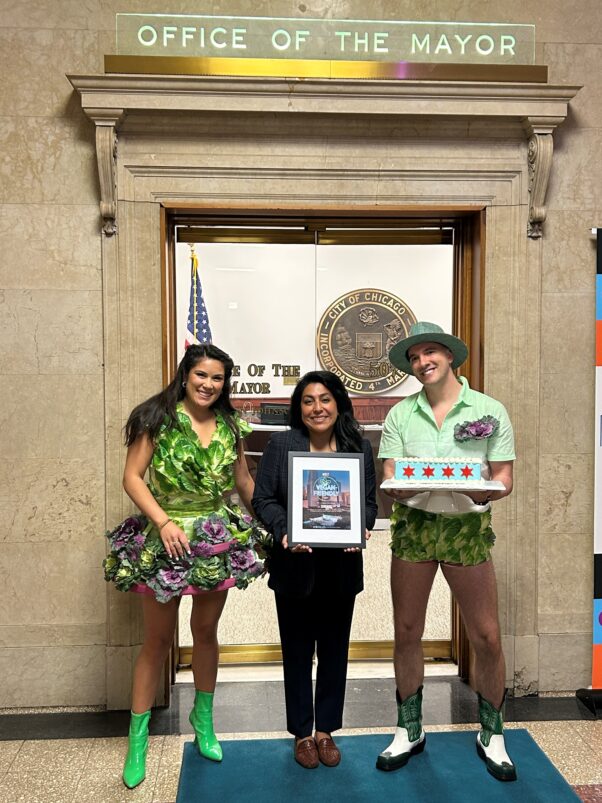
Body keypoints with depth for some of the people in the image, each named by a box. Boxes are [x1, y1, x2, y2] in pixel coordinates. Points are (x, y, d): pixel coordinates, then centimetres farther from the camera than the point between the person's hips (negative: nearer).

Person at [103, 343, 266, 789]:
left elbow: (244, 480, 14)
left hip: (219, 540, 4)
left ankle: (203, 719, 38)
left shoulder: (230, 426, 5)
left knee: (206, 631, 16)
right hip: (165, 540, -3)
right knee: (158, 638, 8)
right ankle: (138, 736, 26)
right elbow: (132, 477, -10)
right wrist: (164, 522, -20)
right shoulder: (157, 419, -8)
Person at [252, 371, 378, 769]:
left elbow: (370, 501, 5)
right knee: (297, 651, 12)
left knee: (334, 650, 15)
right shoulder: (281, 444, -5)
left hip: (342, 568, 2)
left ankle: (326, 730, 35)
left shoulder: (359, 446, 1)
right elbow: (263, 498, -5)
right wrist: (283, 530, -21)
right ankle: (302, 733, 32)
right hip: (295, 566, -2)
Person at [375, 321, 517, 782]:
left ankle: (492, 736, 30)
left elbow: (504, 480, -3)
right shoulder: (401, 414, 3)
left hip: (469, 526, -1)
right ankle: (410, 732, 31)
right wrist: (419, 485, -23)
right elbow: (390, 480, -1)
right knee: (406, 633, 10)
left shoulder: (490, 411, -1)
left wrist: (478, 491, -25)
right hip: (413, 525, 2)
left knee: (487, 637, 5)